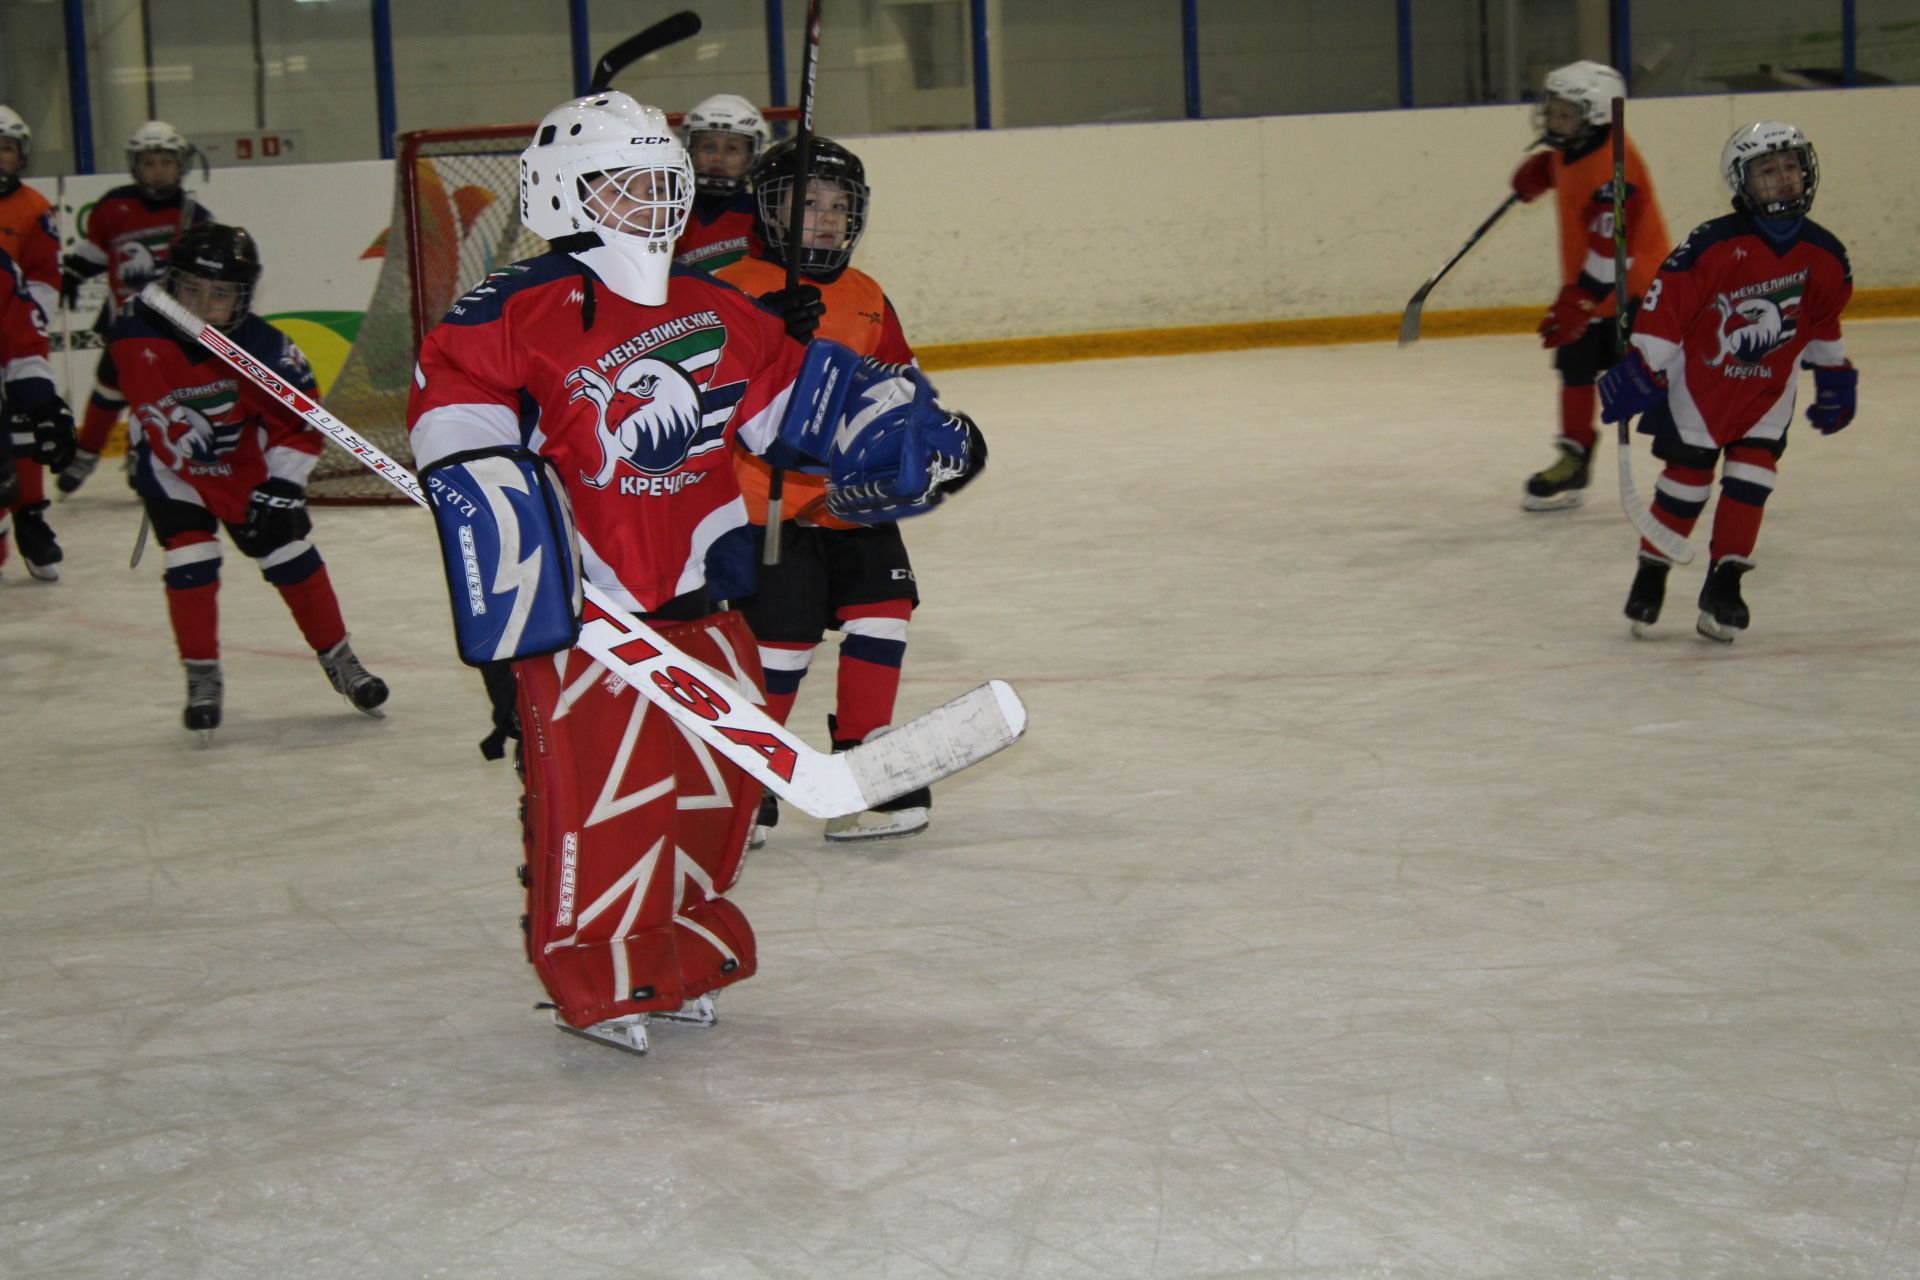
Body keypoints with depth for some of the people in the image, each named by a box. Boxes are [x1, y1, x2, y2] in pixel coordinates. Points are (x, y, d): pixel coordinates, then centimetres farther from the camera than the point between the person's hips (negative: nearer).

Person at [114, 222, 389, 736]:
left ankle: (339, 661, 20)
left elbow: (300, 423, -13)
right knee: (190, 563, -13)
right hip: (173, 467, -1)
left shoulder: (264, 349, -23)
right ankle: (203, 679, 4)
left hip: (247, 466, 1)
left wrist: (280, 489, -19)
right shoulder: (138, 337, -24)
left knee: (293, 558, 2)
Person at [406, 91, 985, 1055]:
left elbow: (793, 388, 16)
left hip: (697, 593, 7)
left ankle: (682, 949, 27)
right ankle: (593, 975, 5)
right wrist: (482, 481, -23)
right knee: (600, 779, -9)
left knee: (719, 769, 10)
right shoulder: (526, 312, -9)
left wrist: (908, 432, 7)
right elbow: (454, 391, -12)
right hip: (584, 600, -7)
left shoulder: (712, 312, 11)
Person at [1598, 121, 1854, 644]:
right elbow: (1666, 300, -19)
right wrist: (1641, 368, -20)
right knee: (1687, 475, 1)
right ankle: (1651, 573, 18)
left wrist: (1834, 377, 17)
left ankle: (1723, 586, 1)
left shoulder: (1824, 255, -6)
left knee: (1752, 475, -6)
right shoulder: (1714, 244, -22)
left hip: (1769, 385, 4)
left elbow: (1824, 320, 12)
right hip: (1699, 375, -3)